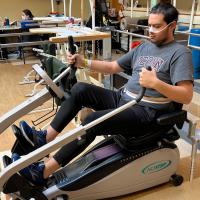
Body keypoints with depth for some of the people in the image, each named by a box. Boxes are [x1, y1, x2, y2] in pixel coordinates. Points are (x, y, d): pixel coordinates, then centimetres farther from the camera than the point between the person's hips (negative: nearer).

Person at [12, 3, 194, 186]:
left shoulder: (180, 53, -6)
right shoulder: (144, 46, 17)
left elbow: (187, 96, -16)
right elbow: (113, 67, 18)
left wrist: (155, 83, -31)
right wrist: (84, 63, 4)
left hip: (148, 112, -8)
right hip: (123, 99, 8)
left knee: (93, 121, -28)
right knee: (80, 89, -9)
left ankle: (43, 172, -21)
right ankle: (45, 138, -7)